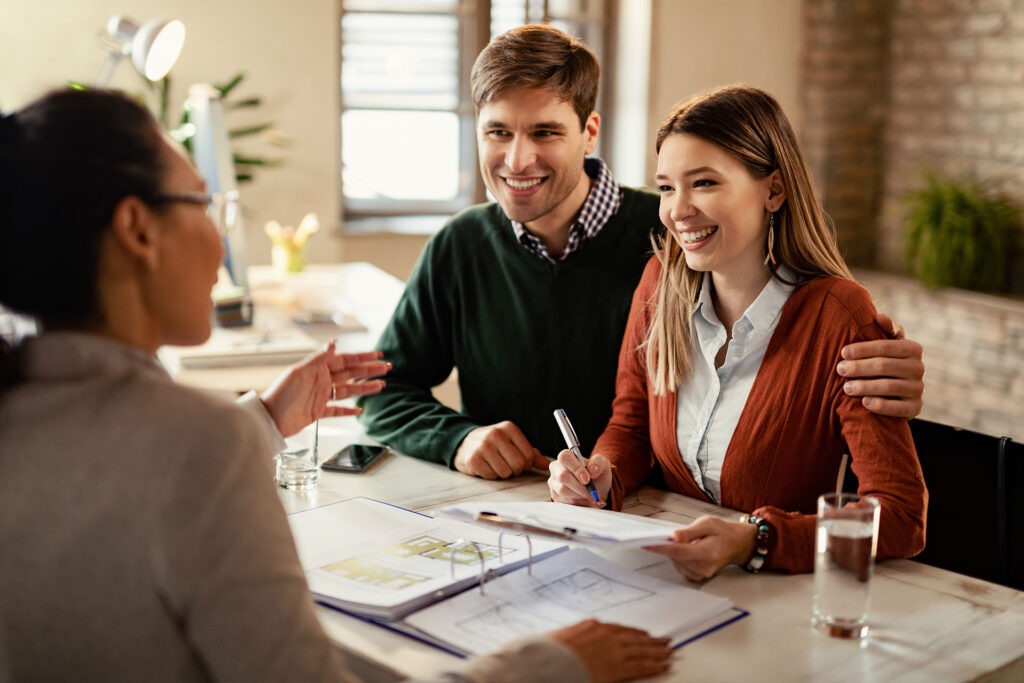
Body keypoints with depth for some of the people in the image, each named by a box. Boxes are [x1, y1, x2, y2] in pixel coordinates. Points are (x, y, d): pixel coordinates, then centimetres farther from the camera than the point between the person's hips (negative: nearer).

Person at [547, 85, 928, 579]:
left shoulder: (837, 316, -18)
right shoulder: (661, 280, -1)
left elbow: (902, 517, -22)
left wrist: (753, 542, -35)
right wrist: (601, 476, -11)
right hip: (667, 576, 4)